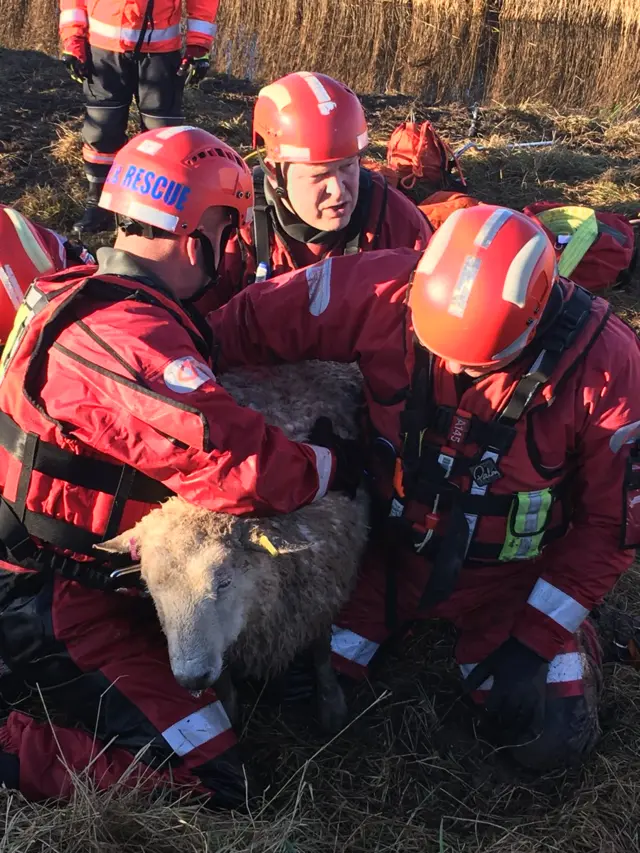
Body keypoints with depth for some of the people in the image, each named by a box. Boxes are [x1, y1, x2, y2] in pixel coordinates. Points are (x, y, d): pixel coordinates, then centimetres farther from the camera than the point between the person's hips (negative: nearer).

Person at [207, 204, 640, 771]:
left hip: (511, 573, -1)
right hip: (390, 543, 2)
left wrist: (534, 638, -14)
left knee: (551, 740, -8)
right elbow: (247, 323, -16)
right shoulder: (387, 294, -26)